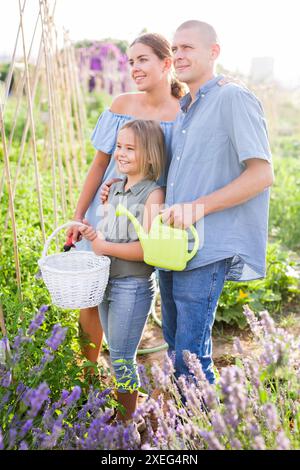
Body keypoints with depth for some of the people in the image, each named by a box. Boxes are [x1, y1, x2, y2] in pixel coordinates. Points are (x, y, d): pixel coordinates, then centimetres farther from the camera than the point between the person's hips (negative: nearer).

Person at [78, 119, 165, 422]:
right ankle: (118, 414, 36)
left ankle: (126, 423, 20)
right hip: (106, 282, 7)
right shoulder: (115, 188, 9)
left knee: (121, 359, 3)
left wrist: (104, 247, -17)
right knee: (117, 355, 19)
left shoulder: (153, 194, -14)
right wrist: (92, 234, -3)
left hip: (133, 287, -7)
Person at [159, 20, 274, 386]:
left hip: (206, 251, -8)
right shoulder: (182, 112, 18)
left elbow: (261, 174, -15)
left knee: (191, 356, -4)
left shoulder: (234, 99, -7)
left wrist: (199, 207, -22)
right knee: (174, 344, 18)